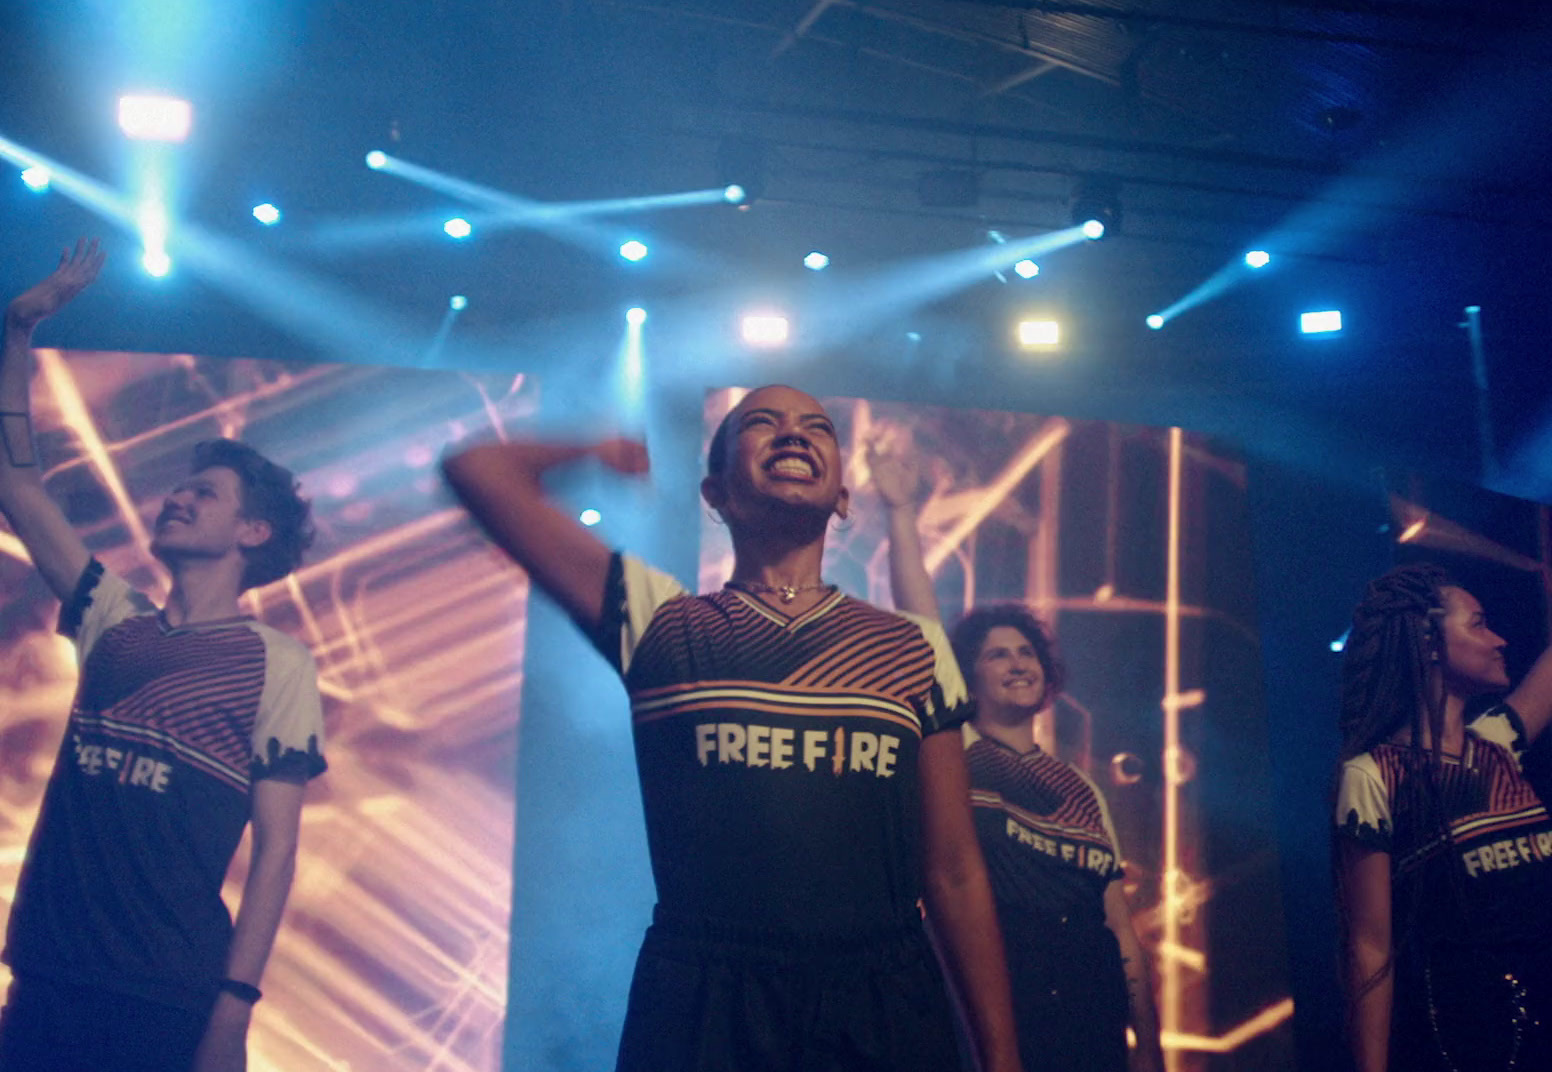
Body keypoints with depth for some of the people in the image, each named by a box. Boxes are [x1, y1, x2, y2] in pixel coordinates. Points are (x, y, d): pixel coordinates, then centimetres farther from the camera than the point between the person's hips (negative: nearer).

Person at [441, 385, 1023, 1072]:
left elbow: (954, 875, 8)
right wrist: (606, 451, 20)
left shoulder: (916, 651, 9)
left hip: (884, 1015, 2)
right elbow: (480, 469, 3)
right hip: (698, 1014, -1)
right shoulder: (660, 621, 5)